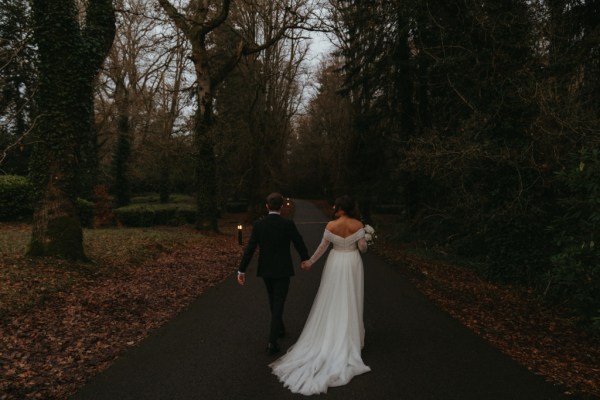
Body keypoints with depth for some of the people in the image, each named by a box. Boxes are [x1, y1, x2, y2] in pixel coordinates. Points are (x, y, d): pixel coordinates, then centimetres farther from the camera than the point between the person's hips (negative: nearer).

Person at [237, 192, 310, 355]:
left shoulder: (258, 224, -8)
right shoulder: (288, 224, -13)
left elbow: (250, 249, -10)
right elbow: (299, 244, -4)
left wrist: (242, 270, -6)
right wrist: (305, 259, 15)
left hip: (265, 269, 3)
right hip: (283, 270, -3)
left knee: (273, 301, 23)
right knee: (278, 304, 0)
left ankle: (279, 328, 41)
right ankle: (272, 341, -7)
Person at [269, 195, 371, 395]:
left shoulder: (331, 225, -12)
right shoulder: (358, 225, -11)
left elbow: (322, 247, -7)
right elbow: (363, 247, -8)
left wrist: (310, 262, 7)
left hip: (336, 263, 0)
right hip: (352, 264, 0)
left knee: (332, 302, 12)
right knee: (350, 303, 10)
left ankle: (330, 338, 20)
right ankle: (348, 339, 19)